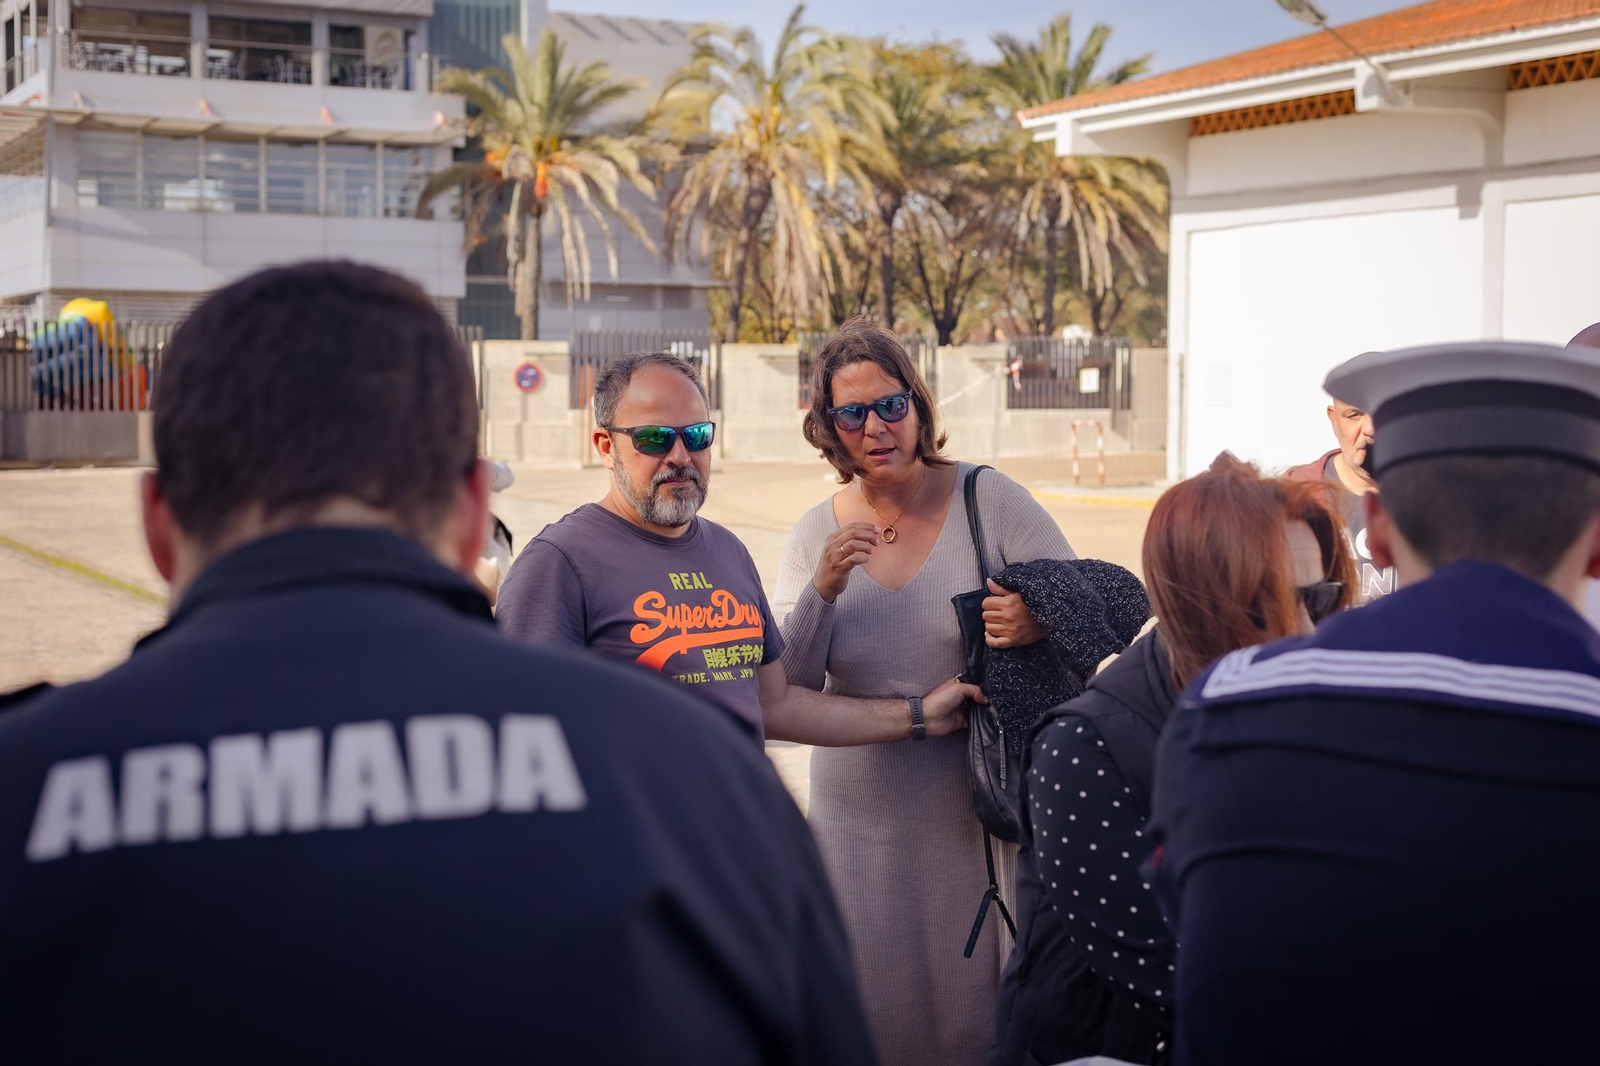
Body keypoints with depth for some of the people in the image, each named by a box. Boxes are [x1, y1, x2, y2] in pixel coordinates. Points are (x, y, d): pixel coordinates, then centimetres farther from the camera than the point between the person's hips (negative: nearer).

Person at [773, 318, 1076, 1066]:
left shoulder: (988, 500, -5)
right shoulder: (817, 533, 3)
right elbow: (786, 693, -1)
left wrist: (1040, 620, -27)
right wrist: (822, 591, -17)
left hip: (977, 817, -2)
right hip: (861, 820, 2)